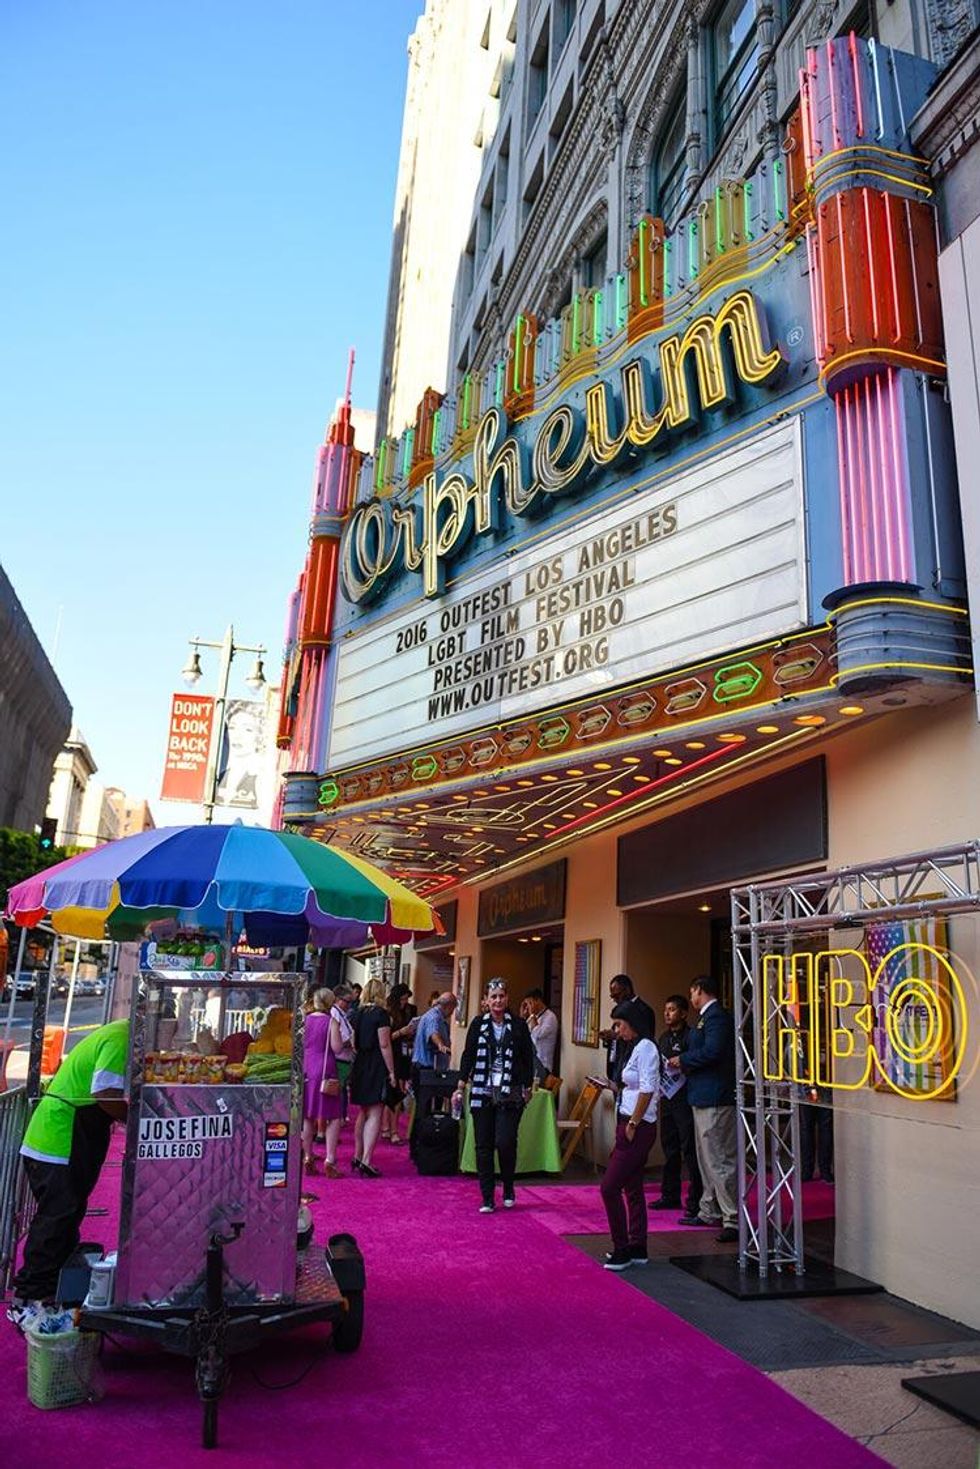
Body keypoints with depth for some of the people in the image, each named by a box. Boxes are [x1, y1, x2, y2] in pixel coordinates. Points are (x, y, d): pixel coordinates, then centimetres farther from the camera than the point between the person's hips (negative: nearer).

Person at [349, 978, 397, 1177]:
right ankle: (366, 1161, -10)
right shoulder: (381, 1013, -11)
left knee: (363, 1113, 18)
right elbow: (384, 1045, -14)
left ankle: (358, 1157, 24)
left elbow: (353, 1043, 12)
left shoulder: (358, 1013, 7)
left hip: (360, 1065, 7)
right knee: (375, 1114, -5)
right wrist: (391, 1071, -10)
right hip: (377, 1067, -7)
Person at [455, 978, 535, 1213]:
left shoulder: (518, 1024, 1)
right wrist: (461, 1087, 5)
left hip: (510, 1094, -2)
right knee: (483, 1146, 3)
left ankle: (508, 1189, 17)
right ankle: (487, 1199, 13)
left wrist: (527, 1088, 5)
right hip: (482, 1092, 2)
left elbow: (528, 1058, 6)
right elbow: (468, 1055, 7)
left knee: (505, 1143, -9)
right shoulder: (478, 1024, 5)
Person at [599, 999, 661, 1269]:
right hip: (629, 1125, 10)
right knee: (632, 1188, 14)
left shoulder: (645, 1048, -15)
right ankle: (637, 1249, 22)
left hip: (638, 1127, -10)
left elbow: (647, 1089, -20)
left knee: (609, 1187, -7)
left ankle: (622, 1250, 1)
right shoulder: (634, 1048, 14)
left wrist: (632, 1124, -17)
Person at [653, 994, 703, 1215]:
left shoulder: (690, 1036, -10)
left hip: (685, 1099, -8)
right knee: (669, 1147, 15)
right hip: (667, 1098, 8)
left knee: (689, 1149, -4)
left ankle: (695, 1199, 3)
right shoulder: (664, 1038, 16)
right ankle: (670, 1195, 25)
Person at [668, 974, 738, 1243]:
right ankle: (709, 1212, 29)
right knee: (707, 1158, 18)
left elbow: (712, 1051, -26)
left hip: (715, 1100, -11)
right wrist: (684, 1064, 10)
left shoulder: (716, 1016, -17)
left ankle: (733, 1219, -2)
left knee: (720, 1160, -7)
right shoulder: (709, 1016, 16)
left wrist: (682, 1060, -14)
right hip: (704, 1098, 11)